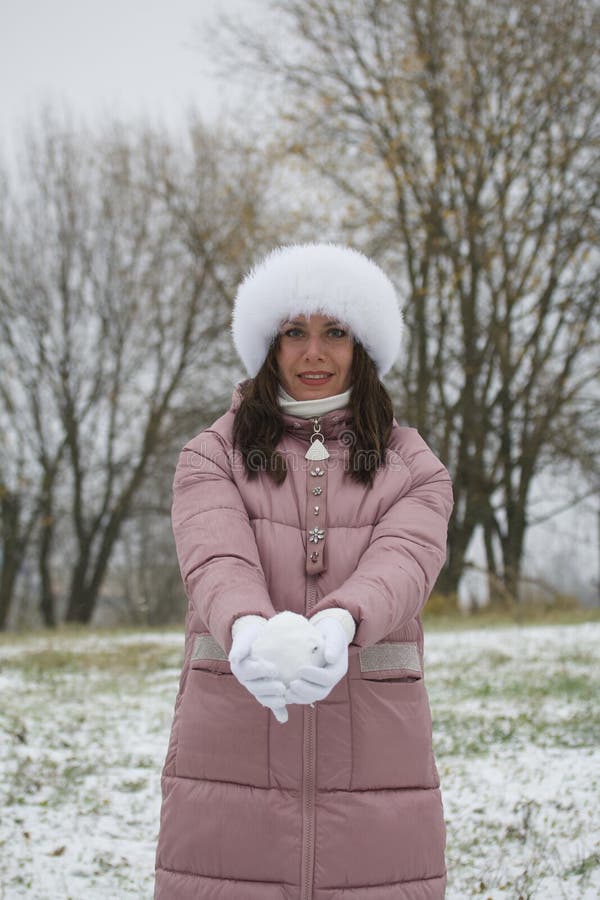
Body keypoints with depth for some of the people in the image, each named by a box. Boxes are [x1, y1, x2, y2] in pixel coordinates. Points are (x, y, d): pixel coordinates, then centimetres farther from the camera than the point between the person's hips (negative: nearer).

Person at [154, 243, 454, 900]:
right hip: (230, 767, 0)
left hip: (374, 768, 1)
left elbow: (401, 565, -10)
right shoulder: (211, 457, 9)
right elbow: (216, 560, -11)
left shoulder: (412, 468, 10)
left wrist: (338, 626, -33)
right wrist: (248, 629, -34)